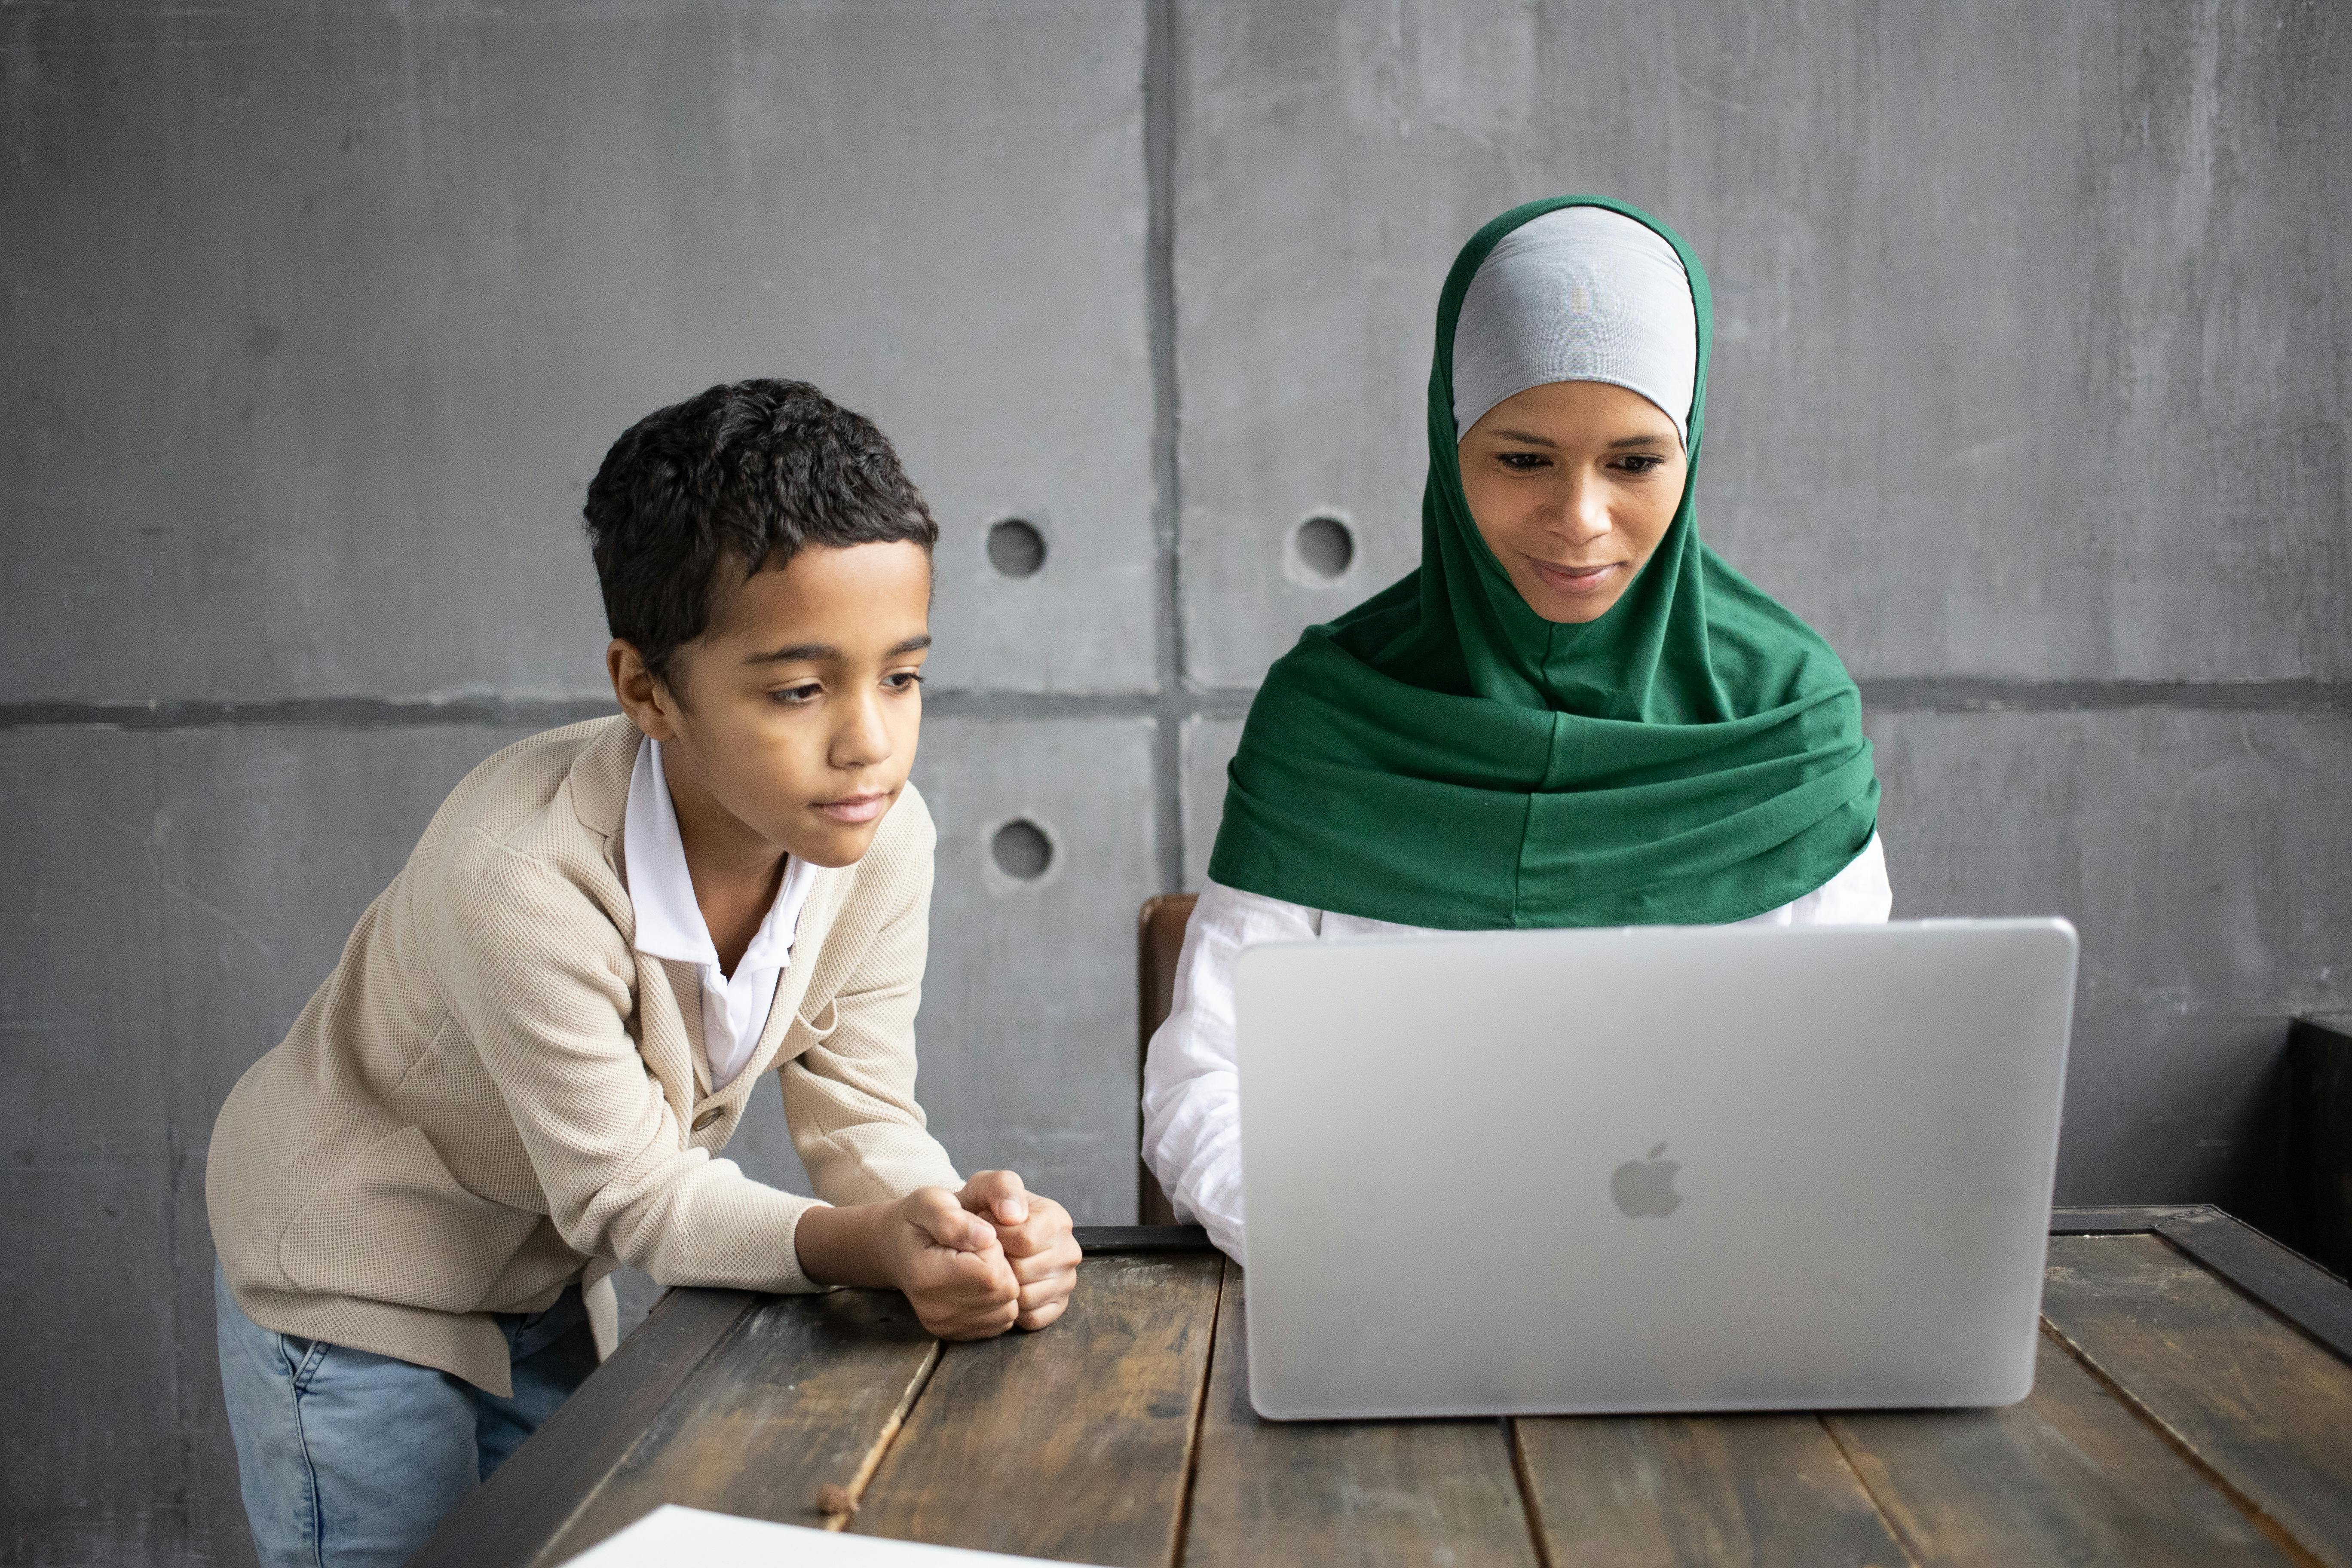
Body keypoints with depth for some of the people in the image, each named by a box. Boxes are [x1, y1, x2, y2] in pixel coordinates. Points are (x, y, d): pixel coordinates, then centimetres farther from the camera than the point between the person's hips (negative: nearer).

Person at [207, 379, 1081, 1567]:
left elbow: (861, 1118, -15)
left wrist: (965, 1219, -36)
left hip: (551, 1270, 6)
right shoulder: (525, 876, -38)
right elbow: (639, 1193, -30)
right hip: (357, 1275, -6)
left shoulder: (882, 839, -21)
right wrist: (871, 1245, -46)